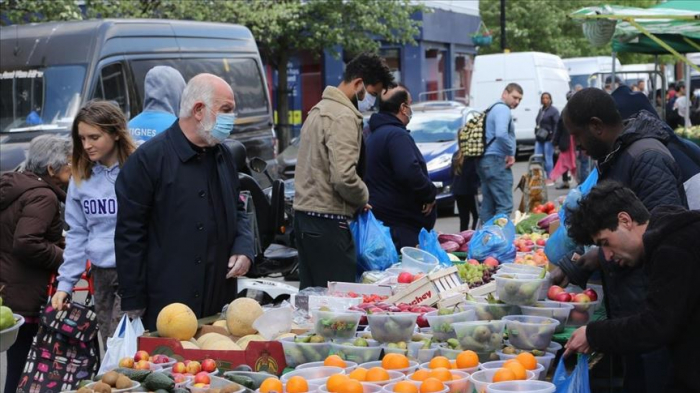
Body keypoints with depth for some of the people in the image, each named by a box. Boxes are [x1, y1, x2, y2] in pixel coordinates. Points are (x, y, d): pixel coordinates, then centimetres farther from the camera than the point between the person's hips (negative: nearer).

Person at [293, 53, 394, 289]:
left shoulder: (320, 110, 17)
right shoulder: (344, 117, -15)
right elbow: (344, 177, -25)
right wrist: (364, 199, -5)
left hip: (304, 213, 10)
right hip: (328, 220, -10)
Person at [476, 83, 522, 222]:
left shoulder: (494, 109, 22)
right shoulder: (503, 109, -10)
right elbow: (501, 134, -27)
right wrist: (511, 153, -14)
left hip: (486, 160, 10)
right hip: (497, 161, -10)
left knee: (488, 205, 10)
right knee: (505, 205, -11)